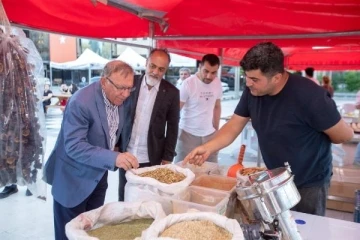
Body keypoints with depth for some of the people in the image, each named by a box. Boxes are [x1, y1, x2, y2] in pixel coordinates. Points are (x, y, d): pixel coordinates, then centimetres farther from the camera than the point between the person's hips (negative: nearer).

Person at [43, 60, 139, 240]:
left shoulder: (120, 98, -5)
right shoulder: (81, 102, -28)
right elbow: (73, 147, -32)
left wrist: (118, 154, -2)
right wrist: (113, 158, -41)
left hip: (98, 175, 7)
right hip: (74, 178, -6)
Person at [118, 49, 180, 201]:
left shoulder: (171, 92, -5)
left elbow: (172, 127, -1)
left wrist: (168, 157, -3)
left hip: (152, 159, -1)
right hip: (126, 155, 2)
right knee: (124, 198, 13)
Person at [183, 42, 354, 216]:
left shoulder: (309, 96, -29)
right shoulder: (252, 91, -12)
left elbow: (344, 135, -18)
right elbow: (234, 126, -6)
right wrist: (208, 147, -21)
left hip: (308, 184, -5)